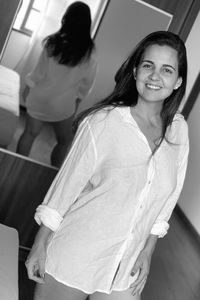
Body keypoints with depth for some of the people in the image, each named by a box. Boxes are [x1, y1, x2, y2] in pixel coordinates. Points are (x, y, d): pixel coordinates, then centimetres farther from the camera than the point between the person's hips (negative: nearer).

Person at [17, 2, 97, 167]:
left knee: (30, 133, 18)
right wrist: (78, 99, 12)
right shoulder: (90, 52, -16)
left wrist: (29, 87, 10)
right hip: (63, 104, -1)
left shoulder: (54, 42, -15)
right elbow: (87, 81, -4)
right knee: (64, 141, 20)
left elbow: (39, 71, -7)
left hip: (39, 97, 1)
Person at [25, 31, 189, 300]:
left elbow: (166, 199, 5)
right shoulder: (103, 122, -16)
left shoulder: (179, 131, -4)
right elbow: (66, 182, -10)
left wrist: (147, 252, 6)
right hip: (72, 259, -3)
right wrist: (40, 245, -6)